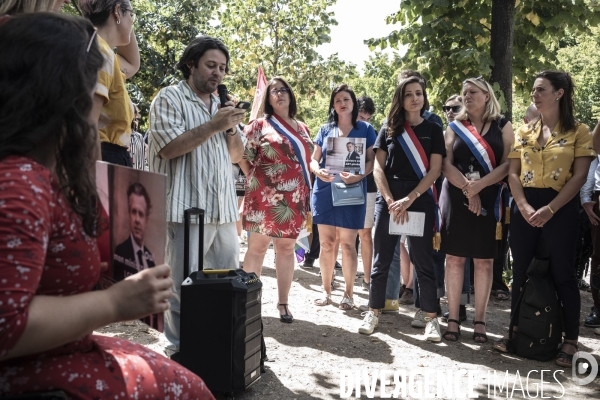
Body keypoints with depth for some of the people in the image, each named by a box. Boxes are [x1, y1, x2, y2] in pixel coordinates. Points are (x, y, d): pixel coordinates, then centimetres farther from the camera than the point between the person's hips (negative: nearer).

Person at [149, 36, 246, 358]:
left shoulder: (220, 104, 20)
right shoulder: (170, 98, -1)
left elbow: (236, 155, 19)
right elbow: (169, 147, -14)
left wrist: (232, 127, 0)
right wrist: (214, 125, -14)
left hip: (223, 209, 7)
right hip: (187, 208, -7)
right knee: (183, 286, -1)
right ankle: (179, 349, 12)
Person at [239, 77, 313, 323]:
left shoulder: (302, 129, 16)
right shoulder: (259, 125, 2)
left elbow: (307, 162, 19)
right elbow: (243, 157, 1)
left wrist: (308, 197, 12)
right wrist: (258, 179, -1)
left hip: (293, 199, 4)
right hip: (265, 197, -4)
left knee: (286, 248, 9)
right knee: (257, 246, 0)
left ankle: (283, 303, 17)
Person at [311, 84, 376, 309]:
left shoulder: (365, 129, 4)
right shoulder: (325, 129, 11)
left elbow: (371, 160, 0)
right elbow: (313, 159, 11)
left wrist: (359, 176, -19)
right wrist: (318, 171, -12)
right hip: (324, 191, 3)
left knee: (348, 244, 0)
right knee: (326, 243, 6)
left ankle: (349, 293, 12)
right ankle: (326, 291, 18)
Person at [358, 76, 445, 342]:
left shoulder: (433, 130, 6)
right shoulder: (389, 129, 8)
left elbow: (434, 170, -2)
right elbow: (378, 168, 2)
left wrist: (409, 199, -13)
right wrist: (391, 201, -10)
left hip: (420, 200, -1)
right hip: (388, 199, 1)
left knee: (423, 261, 2)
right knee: (381, 259, 5)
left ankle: (431, 318, 9)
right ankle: (373, 312, 15)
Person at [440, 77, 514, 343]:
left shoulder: (502, 126, 6)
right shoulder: (455, 127, 9)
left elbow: (508, 164, -5)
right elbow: (446, 164, -1)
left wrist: (478, 186, -18)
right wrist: (467, 188, -16)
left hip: (489, 199, -1)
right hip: (456, 198, 1)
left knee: (484, 261, 1)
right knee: (454, 258, 0)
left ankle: (479, 321, 9)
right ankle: (453, 319, 7)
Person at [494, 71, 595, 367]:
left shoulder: (578, 132, -1)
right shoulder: (524, 131, 10)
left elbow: (579, 176, -8)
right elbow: (513, 173, 5)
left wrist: (549, 209, -17)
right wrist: (524, 206, -11)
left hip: (561, 208, -4)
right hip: (524, 207, 4)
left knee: (563, 274, 1)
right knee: (520, 271, 9)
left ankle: (570, 341, 12)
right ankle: (517, 330, 23)